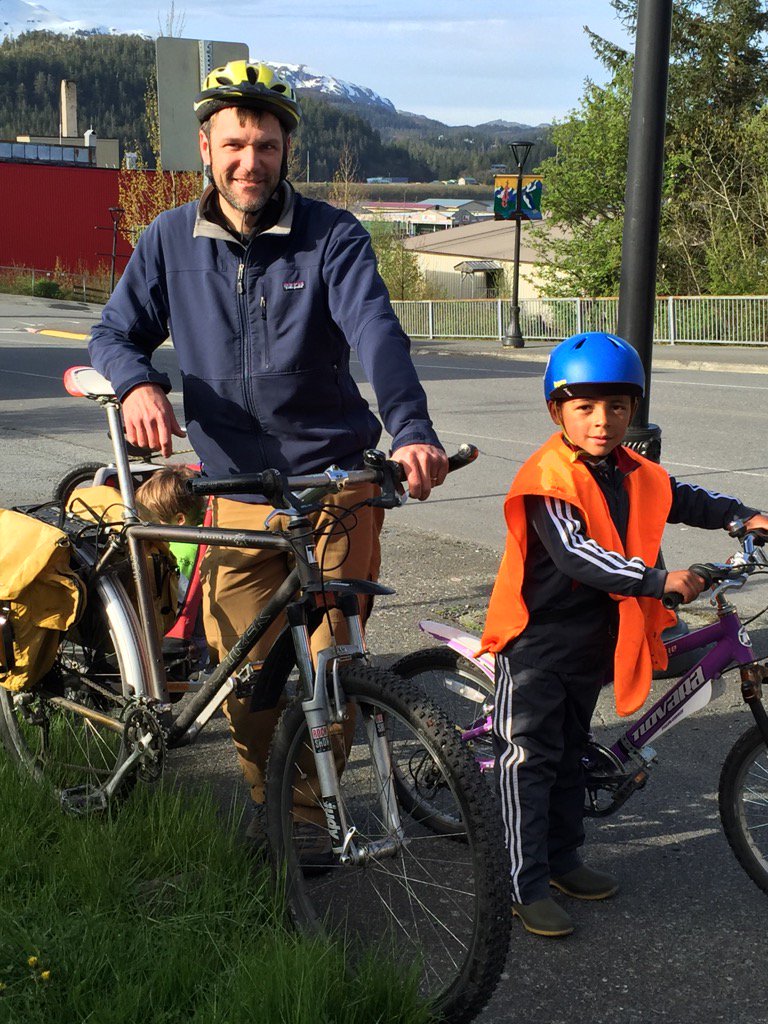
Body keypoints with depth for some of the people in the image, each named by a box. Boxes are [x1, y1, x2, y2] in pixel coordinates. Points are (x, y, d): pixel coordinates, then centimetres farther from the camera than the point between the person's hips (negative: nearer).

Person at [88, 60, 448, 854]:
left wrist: (410, 429, -38)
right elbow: (114, 333, 8)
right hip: (234, 493, 2)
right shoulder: (171, 241, 3)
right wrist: (138, 384, -18)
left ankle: (311, 805, 23)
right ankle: (265, 801, 32)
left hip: (334, 487, -2)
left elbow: (376, 333, -20)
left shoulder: (332, 237, -5)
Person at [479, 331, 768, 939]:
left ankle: (563, 860, 34)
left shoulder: (634, 474, 4)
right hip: (537, 641, -8)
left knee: (570, 753, 20)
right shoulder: (548, 478, -20)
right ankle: (527, 886, 5)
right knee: (530, 758, -2)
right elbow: (575, 555, -30)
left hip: (593, 642, 8)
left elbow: (682, 500, 22)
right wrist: (657, 580, -33)